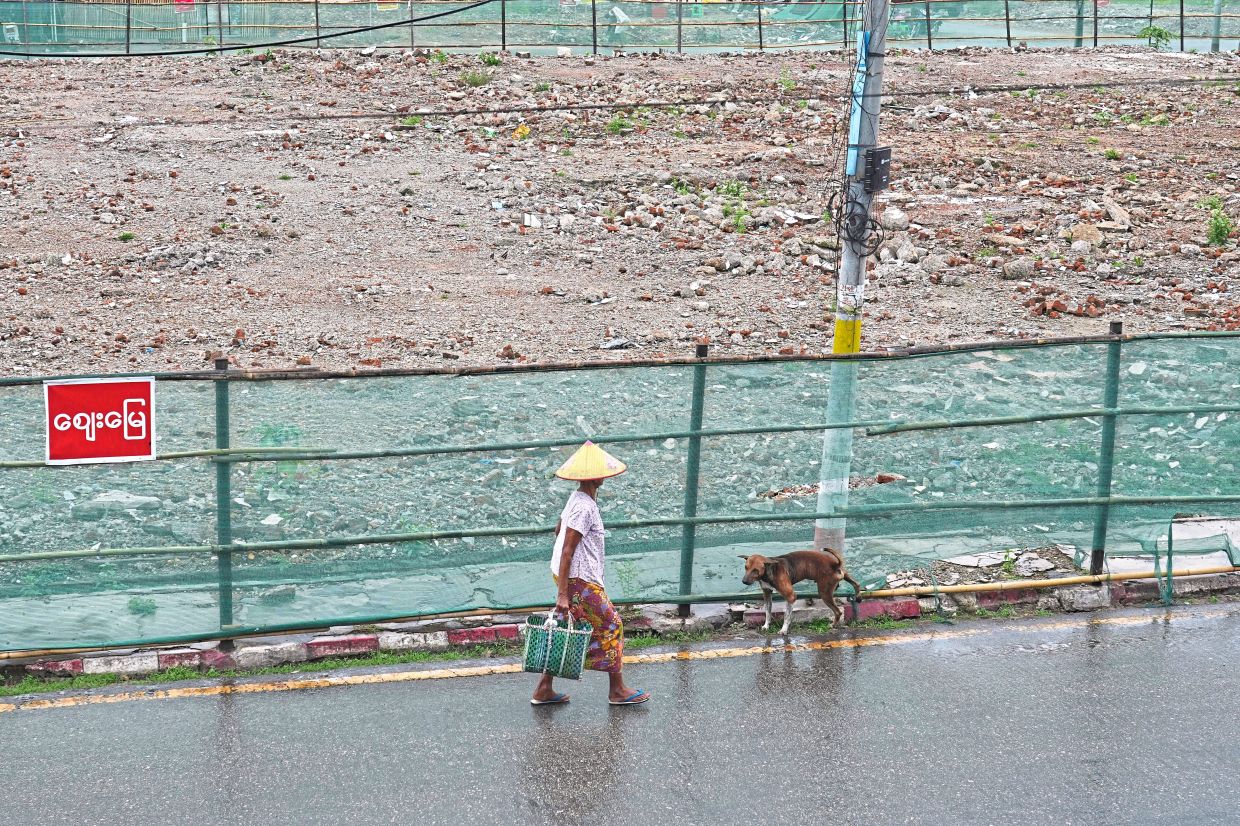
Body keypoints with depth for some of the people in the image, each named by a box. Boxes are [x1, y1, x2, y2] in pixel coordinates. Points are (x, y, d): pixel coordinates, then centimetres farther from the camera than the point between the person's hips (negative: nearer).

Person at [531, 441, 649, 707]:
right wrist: (562, 594, -25)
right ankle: (617, 690, 13)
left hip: (567, 575, 10)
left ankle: (544, 690, 16)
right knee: (610, 626, 3)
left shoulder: (577, 497, 7)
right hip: (580, 581, -10)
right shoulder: (585, 508, -22)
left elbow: (558, 530, 22)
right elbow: (567, 552, -25)